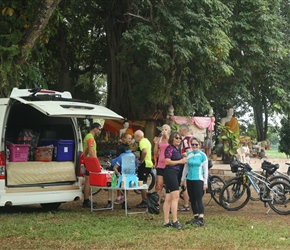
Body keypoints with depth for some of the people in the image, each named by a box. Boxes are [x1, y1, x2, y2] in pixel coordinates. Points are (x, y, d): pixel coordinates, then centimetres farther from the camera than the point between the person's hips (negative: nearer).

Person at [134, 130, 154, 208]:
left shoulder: (142, 142, -14)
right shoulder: (146, 141, 18)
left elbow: (144, 151, -32)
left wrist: (141, 161, -20)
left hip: (144, 165, -10)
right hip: (148, 164, 10)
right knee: (143, 184, 15)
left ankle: (144, 202, -4)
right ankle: (145, 201, 20)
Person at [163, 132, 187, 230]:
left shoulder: (177, 149, 20)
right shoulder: (170, 148, -9)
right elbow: (167, 162, -19)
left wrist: (183, 159, 13)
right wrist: (180, 161, -13)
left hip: (175, 173, 10)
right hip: (170, 173, -10)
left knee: (168, 199, 8)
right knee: (175, 197, -14)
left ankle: (166, 222, 10)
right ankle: (175, 221, -16)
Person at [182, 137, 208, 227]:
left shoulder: (202, 155, -3)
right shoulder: (188, 154, 9)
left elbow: (205, 169, -2)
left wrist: (205, 182, -6)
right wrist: (182, 179, 15)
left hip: (198, 180, -5)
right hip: (189, 179, 5)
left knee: (199, 199, -9)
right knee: (192, 200, 9)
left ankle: (201, 219, -10)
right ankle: (195, 217, 19)